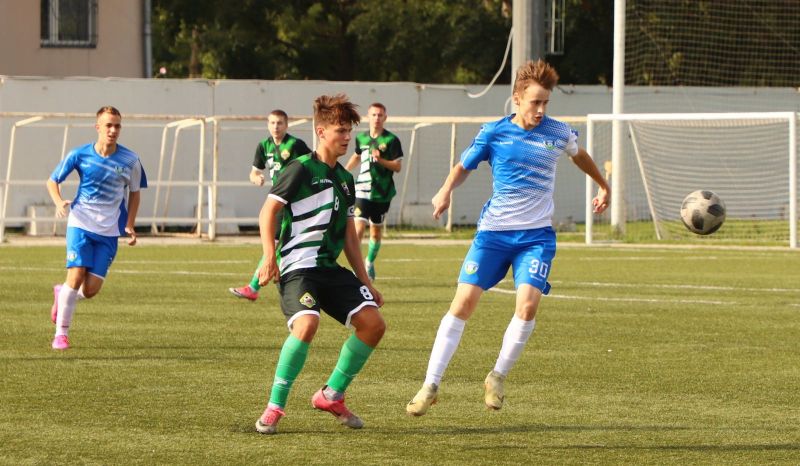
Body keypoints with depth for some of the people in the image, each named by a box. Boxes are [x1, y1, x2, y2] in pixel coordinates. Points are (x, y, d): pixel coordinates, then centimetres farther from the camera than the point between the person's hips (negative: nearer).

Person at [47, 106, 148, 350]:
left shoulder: (130, 160, -2)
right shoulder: (79, 155, -5)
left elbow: (134, 193, 13)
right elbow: (52, 181, 6)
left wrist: (129, 226, 3)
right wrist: (59, 202, -15)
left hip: (109, 231, 2)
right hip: (80, 223, -1)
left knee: (92, 288, -5)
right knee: (76, 275, -16)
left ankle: (62, 294, 30)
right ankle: (61, 333, -2)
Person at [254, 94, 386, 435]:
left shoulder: (345, 179, 18)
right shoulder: (301, 169, -4)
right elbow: (268, 211, -9)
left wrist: (364, 281, 21)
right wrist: (270, 256, -22)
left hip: (331, 268, 8)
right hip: (298, 267, -8)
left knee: (373, 322, -5)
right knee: (306, 323, -31)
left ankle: (332, 395, 11)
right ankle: (274, 407, -19)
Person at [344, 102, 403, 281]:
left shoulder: (391, 140, -5)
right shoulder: (361, 138, 5)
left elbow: (398, 166, -7)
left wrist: (380, 159, -21)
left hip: (383, 194, -1)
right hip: (363, 191, 1)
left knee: (376, 232, 12)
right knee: (358, 228, -16)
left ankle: (370, 263, 34)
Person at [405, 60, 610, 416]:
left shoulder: (559, 133, 2)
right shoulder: (494, 133, -2)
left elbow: (579, 155, 24)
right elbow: (464, 166, 9)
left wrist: (603, 186, 35)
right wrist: (446, 192, -10)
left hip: (536, 236, 1)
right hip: (493, 231, -1)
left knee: (528, 304, -20)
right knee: (463, 302, -10)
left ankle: (498, 377, 1)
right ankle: (431, 385, -3)